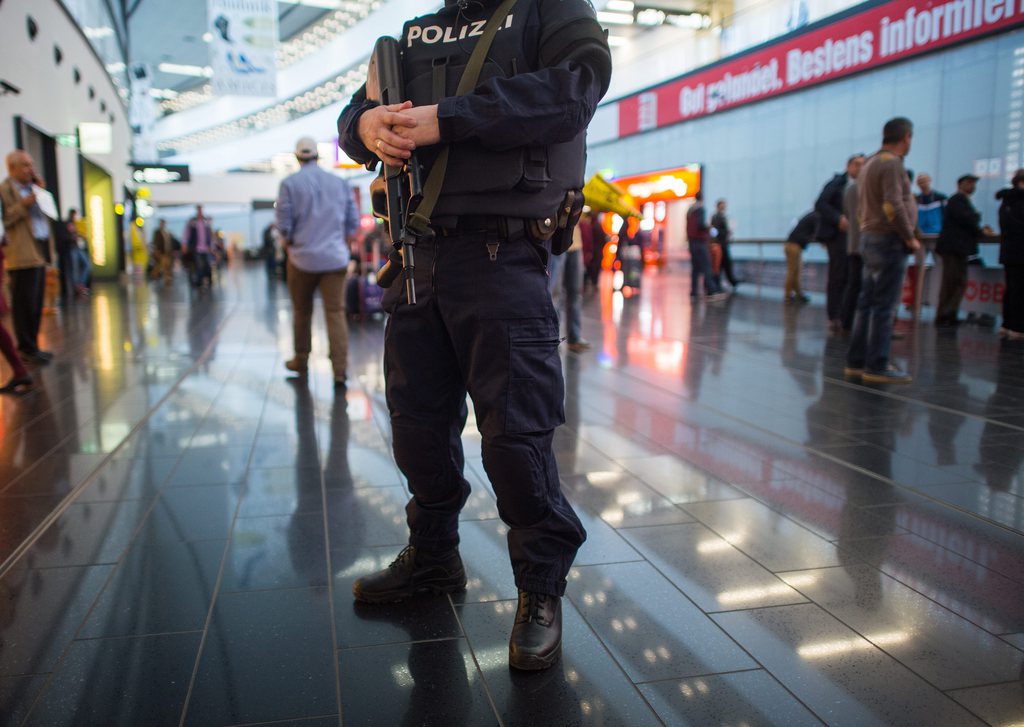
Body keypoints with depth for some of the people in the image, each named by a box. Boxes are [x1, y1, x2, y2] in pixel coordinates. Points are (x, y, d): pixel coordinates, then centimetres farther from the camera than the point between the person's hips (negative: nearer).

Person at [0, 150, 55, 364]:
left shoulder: (31, 187, 20)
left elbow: (42, 216, 24)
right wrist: (23, 205, -20)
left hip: (39, 253, 8)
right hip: (23, 256, -8)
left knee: (36, 305, 12)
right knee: (24, 304, -4)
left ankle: (32, 346, 19)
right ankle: (27, 349, 1)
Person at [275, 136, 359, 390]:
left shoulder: (290, 183, -3)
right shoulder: (340, 183, 5)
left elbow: (283, 224, -5)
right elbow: (353, 223, 6)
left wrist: (291, 244, 14)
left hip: (302, 258, -1)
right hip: (335, 259, 1)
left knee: (301, 311, 16)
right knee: (336, 313, -2)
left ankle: (301, 360, 30)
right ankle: (340, 372, -10)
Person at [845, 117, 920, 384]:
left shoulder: (870, 163, 16)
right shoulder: (891, 163, -13)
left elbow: (862, 206, 19)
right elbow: (893, 206, -21)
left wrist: (868, 230, 17)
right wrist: (910, 238, -12)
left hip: (870, 238, 9)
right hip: (889, 241, -9)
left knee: (867, 303, 11)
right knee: (883, 307, -7)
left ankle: (857, 362, 14)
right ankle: (877, 367, -4)